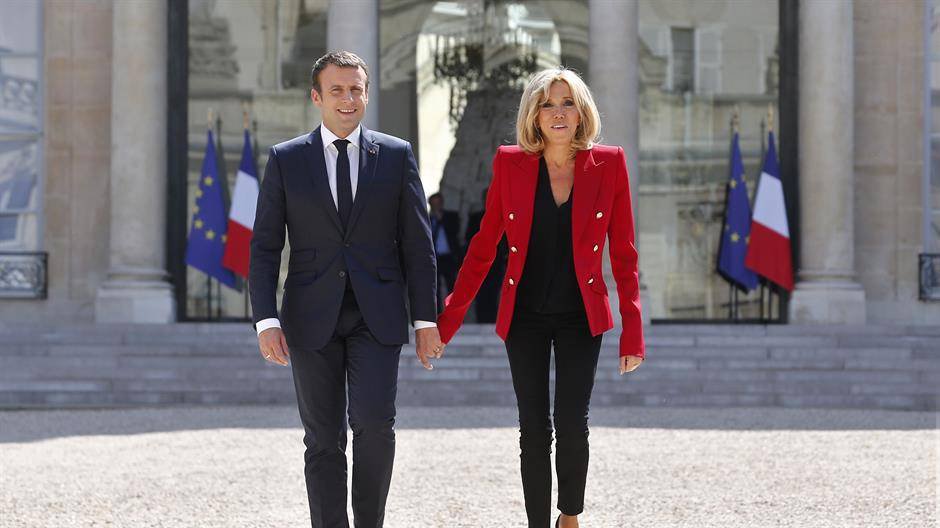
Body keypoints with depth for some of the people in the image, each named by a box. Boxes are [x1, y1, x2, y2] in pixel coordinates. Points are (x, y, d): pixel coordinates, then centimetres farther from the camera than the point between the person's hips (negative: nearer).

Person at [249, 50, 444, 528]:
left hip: (376, 317, 0)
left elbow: (417, 244, 6)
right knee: (323, 440, 2)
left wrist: (425, 319, 1)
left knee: (374, 422, -14)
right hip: (312, 319, 1)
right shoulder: (286, 159, 4)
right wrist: (266, 320, -8)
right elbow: (264, 247, 2)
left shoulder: (397, 155, 5)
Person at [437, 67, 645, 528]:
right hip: (525, 316, 1)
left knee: (572, 425, -7)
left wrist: (632, 333, -3)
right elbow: (483, 247, 3)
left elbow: (623, 253, 0)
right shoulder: (510, 163, -3)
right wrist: (448, 318, 1)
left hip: (580, 317, -1)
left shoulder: (609, 164, -4)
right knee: (534, 429, 1)